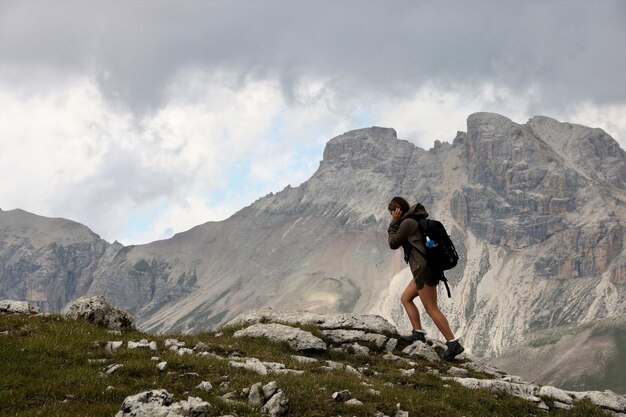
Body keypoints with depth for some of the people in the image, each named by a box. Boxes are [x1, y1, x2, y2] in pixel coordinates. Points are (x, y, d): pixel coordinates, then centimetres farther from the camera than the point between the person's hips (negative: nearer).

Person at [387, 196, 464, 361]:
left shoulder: (407, 223, -9)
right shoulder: (417, 221, 20)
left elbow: (393, 243, -3)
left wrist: (394, 223, 2)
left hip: (424, 268, -10)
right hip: (424, 269, 10)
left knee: (431, 309, -10)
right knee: (405, 298, 19)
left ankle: (453, 343, -14)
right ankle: (418, 333, 14)